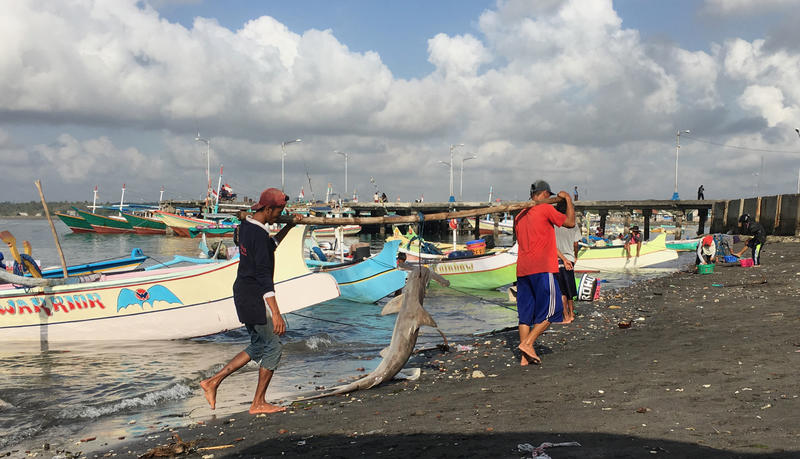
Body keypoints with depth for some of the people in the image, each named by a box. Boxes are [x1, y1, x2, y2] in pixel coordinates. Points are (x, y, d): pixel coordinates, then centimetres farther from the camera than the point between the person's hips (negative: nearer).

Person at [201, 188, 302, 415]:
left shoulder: (246, 225, 9)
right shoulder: (259, 234, -21)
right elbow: (263, 277, -26)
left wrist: (288, 227, 20)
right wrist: (276, 313, -28)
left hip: (242, 293, 10)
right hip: (254, 297, -10)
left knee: (258, 347, 18)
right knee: (273, 348, 1)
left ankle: (213, 382, 17)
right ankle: (258, 403, 9)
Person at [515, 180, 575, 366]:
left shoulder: (519, 216, 19)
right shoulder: (546, 209, -3)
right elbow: (570, 222, 0)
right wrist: (568, 199, 13)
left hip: (522, 270, 7)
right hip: (542, 269, -7)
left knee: (525, 313, 7)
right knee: (550, 310, 1)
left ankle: (525, 357, 5)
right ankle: (527, 343, -10)